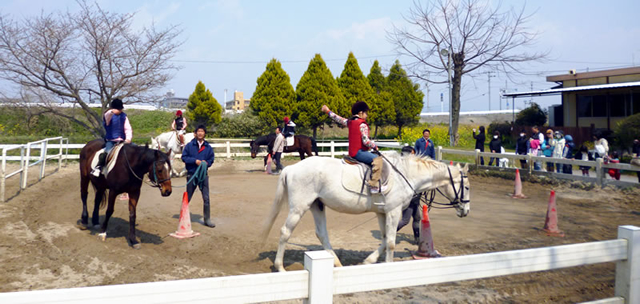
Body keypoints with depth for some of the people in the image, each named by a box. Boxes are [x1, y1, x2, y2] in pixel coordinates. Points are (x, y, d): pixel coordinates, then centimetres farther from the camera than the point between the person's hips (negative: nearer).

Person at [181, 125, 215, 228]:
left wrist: (206, 163, -14)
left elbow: (211, 159, 7)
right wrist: (195, 161, -18)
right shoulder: (189, 145, -3)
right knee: (187, 197, 12)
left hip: (203, 174, 1)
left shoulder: (208, 147, 3)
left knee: (206, 198, -1)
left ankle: (207, 219, 8)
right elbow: (184, 157, -6)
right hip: (191, 174, -1)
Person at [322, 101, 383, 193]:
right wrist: (375, 146, -2)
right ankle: (374, 186, -36)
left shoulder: (349, 122, 14)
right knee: (377, 159, -24)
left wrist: (328, 111, 45)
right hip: (359, 152, -10)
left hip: (352, 152, 10)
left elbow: (338, 119, 29)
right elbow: (366, 141, -18)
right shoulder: (362, 125, -11)